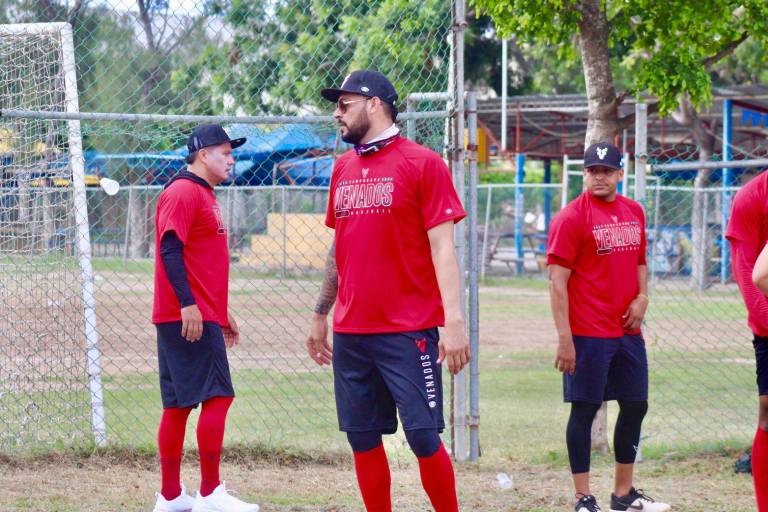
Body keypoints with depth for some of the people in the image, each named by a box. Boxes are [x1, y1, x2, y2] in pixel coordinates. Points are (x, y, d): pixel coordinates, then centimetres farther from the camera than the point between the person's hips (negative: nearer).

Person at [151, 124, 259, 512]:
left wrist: (222, 313, 28)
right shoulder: (183, 192, -10)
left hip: (201, 316, 10)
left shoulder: (204, 195, 21)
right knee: (217, 396, -12)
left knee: (178, 405, 10)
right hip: (190, 318, -10)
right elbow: (170, 249, -20)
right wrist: (188, 304, -25)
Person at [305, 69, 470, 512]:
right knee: (363, 440, 6)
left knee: (424, 437, -8)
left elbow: (443, 248, -10)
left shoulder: (423, 163, -5)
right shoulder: (344, 168, 14)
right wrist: (320, 315, 22)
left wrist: (454, 320, -17)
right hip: (350, 334, 6)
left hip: (408, 332, -6)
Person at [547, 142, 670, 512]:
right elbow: (558, 280, -12)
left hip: (628, 330, 7)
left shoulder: (634, 212, 11)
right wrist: (564, 338, -17)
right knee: (584, 410, -2)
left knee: (635, 406, 12)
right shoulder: (571, 217, -10)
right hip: (588, 335, -7)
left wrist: (642, 296, 2)